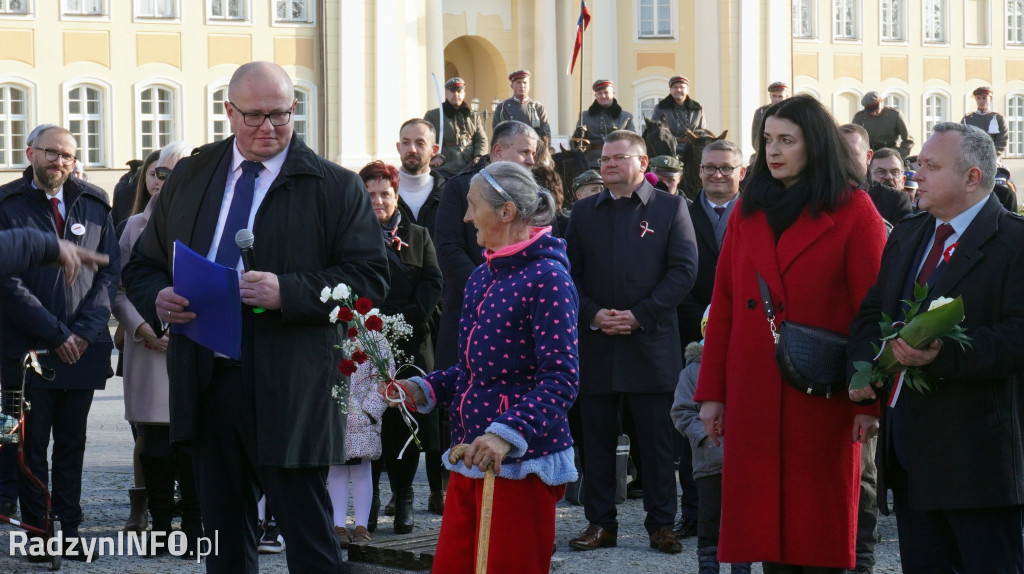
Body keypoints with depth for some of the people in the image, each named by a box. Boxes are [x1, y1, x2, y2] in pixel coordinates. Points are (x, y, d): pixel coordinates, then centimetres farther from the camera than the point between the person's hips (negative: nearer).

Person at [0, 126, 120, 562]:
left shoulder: (93, 205, 9)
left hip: (83, 347, 3)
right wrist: (55, 334, -12)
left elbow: (111, 270, 6)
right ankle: (37, 533, 8)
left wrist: (85, 330, -6)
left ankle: (70, 529, 13)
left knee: (72, 443, 8)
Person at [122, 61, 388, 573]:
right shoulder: (190, 178, 13)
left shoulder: (335, 187, -1)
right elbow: (142, 266, 18)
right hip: (204, 379, 5)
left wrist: (288, 291, -21)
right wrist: (158, 299, -6)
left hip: (289, 391, -5)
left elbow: (370, 279, -7)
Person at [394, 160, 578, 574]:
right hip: (471, 458, 8)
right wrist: (423, 389, 6)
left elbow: (561, 379, -18)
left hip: (521, 461, -8)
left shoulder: (546, 278, -12)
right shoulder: (482, 279, 15)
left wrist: (508, 434, -30)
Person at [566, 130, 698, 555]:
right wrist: (593, 314, -8)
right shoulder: (584, 213, 12)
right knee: (597, 438, 5)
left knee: (657, 440, 0)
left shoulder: (670, 209, 3)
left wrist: (639, 315, -12)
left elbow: (684, 270, -4)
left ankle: (661, 524, 7)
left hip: (651, 341, -3)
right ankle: (601, 523, 11)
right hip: (595, 342, 3)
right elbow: (569, 274, 9)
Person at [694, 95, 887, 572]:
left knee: (820, 532, 0)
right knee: (765, 520, 4)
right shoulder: (748, 210, 12)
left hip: (823, 401, -4)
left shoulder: (854, 212, -2)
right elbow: (723, 304, 11)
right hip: (755, 397, 4)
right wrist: (712, 393, 6)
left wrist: (871, 401, -9)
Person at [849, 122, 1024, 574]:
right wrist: (862, 367, 1)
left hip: (976, 451, -8)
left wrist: (943, 356, -28)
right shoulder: (906, 236, 18)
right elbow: (870, 313, 21)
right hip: (909, 448, 8)